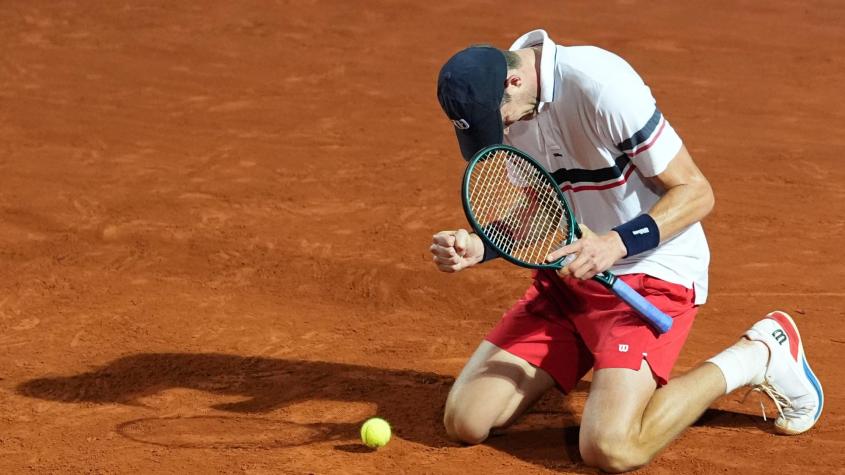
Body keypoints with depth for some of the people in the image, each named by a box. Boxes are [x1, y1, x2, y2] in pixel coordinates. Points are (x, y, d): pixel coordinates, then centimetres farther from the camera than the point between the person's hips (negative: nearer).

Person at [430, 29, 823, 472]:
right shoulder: (495, 104, -2)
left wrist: (617, 244, -33)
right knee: (465, 420, -3)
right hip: (564, 278, 7)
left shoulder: (599, 84, -24)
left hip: (651, 274, -7)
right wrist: (476, 248, -13)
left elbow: (695, 192, -19)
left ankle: (757, 354, -1)